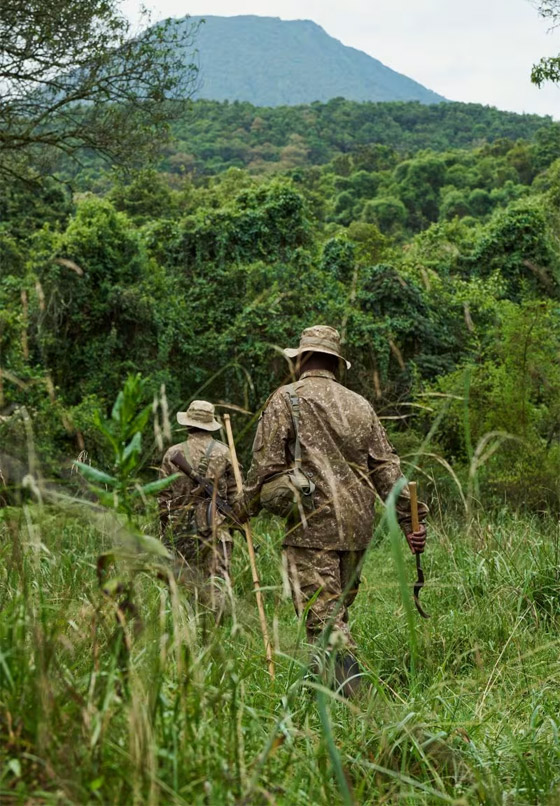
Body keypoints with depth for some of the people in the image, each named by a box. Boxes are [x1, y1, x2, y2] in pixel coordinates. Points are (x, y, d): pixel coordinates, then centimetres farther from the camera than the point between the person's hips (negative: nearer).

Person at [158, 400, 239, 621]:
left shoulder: (173, 453, 3)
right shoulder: (223, 453, 1)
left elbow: (163, 496, 4)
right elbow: (234, 493, 2)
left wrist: (164, 531, 12)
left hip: (181, 526, 1)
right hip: (216, 526, -1)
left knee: (185, 580, 9)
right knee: (216, 580, -1)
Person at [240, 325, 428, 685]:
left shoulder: (287, 399, 0)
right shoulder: (360, 405, 15)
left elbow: (266, 464, -6)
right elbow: (387, 468, 11)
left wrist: (248, 508, 7)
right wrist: (410, 519, 10)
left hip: (312, 524, -5)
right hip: (357, 524, 6)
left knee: (324, 617, -7)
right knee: (338, 611, 17)